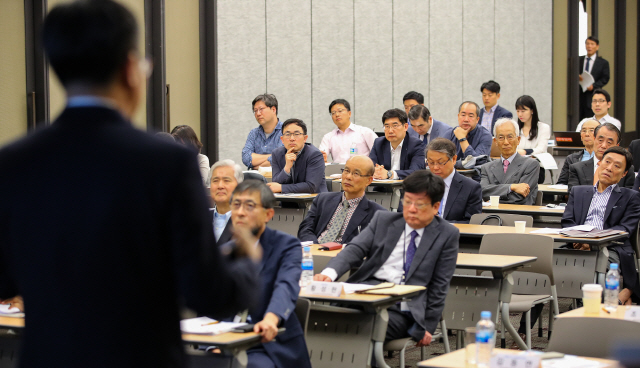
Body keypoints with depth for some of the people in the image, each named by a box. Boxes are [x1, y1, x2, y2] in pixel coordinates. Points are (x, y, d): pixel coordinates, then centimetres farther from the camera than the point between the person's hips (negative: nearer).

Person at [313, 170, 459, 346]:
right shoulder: (383, 220, 17)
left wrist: (427, 327, 3)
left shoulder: (447, 235, 10)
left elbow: (439, 285, 9)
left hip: (403, 308, -3)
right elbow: (354, 249, 6)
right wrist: (329, 273, -15)